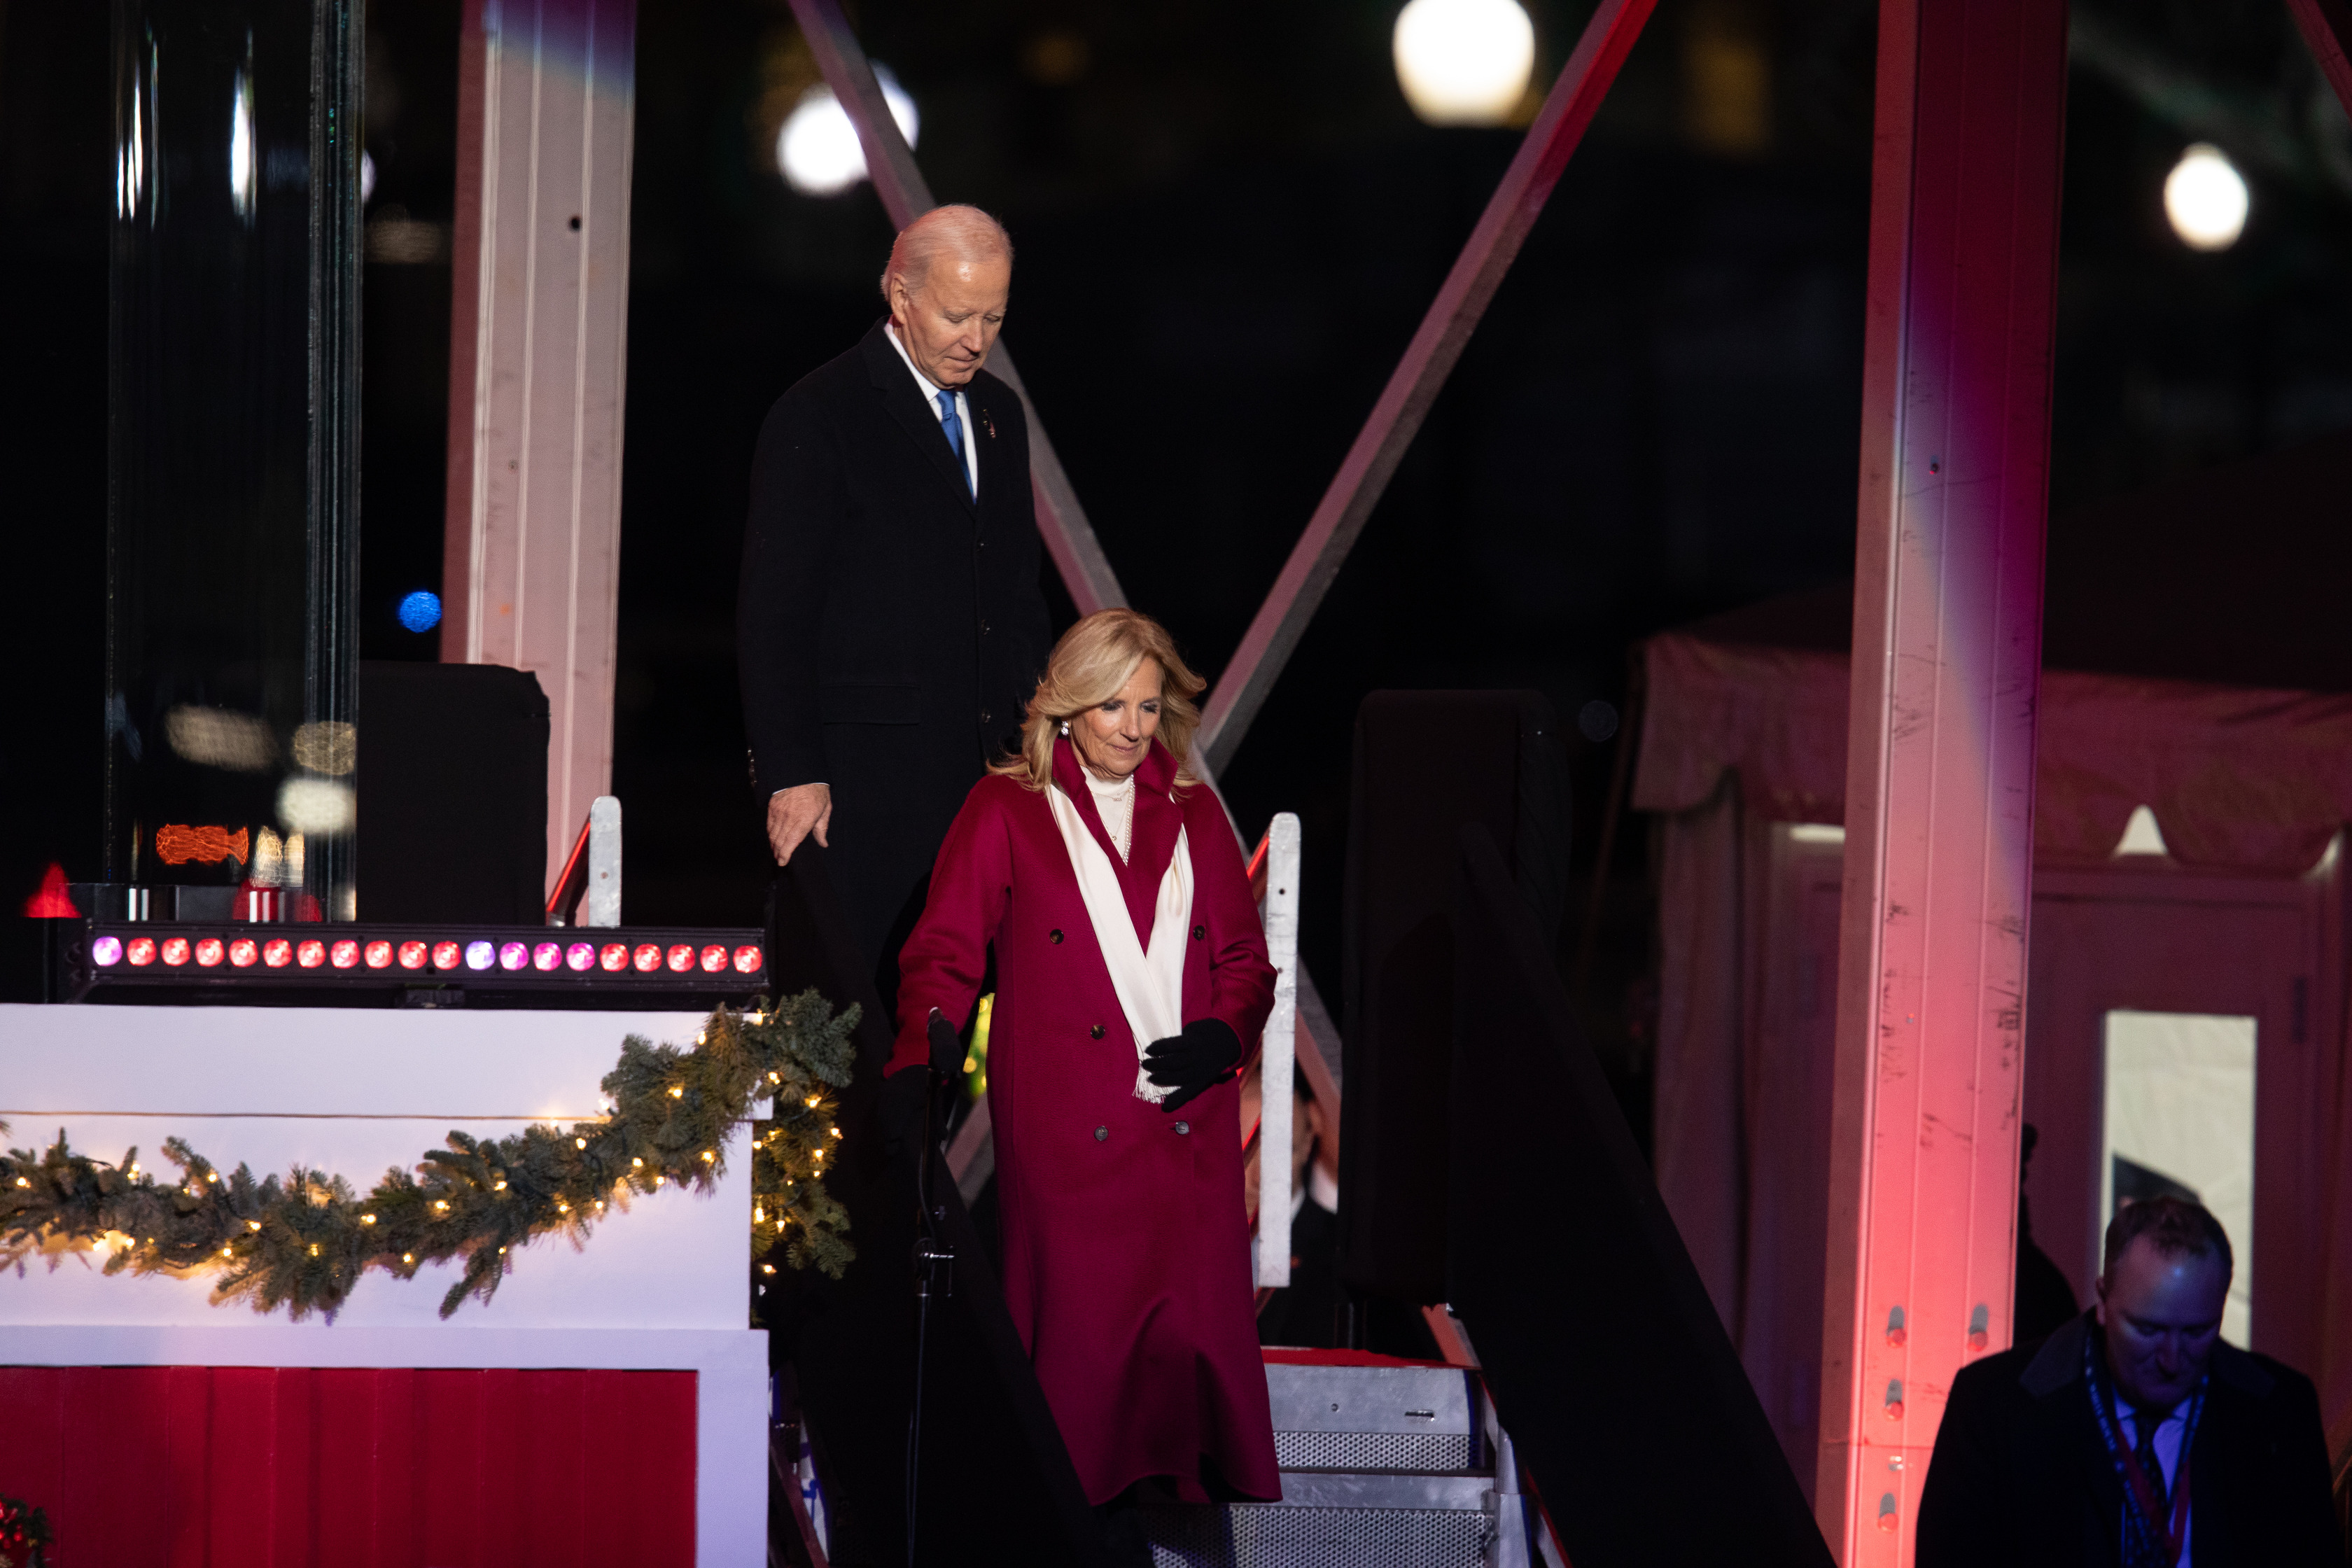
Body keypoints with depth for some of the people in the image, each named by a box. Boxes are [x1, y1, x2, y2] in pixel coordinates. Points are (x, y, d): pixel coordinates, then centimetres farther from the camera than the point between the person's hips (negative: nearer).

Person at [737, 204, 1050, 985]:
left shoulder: (999, 413, 16)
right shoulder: (818, 416, -5)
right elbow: (773, 613, -7)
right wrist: (791, 772, -12)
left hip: (989, 761, 6)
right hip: (867, 770, -6)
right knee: (868, 991, -7)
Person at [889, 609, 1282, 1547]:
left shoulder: (1193, 816, 18)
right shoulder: (1006, 811, 8)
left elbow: (1245, 957, 20)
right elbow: (946, 952, 2)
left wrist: (1225, 1034, 0)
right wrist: (920, 1057, -15)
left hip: (1188, 1117, 3)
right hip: (1068, 1131, -3)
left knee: (1196, 1323, -7)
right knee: (1081, 1325, -8)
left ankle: (1199, 1498, 0)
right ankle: (1097, 1514, 0)